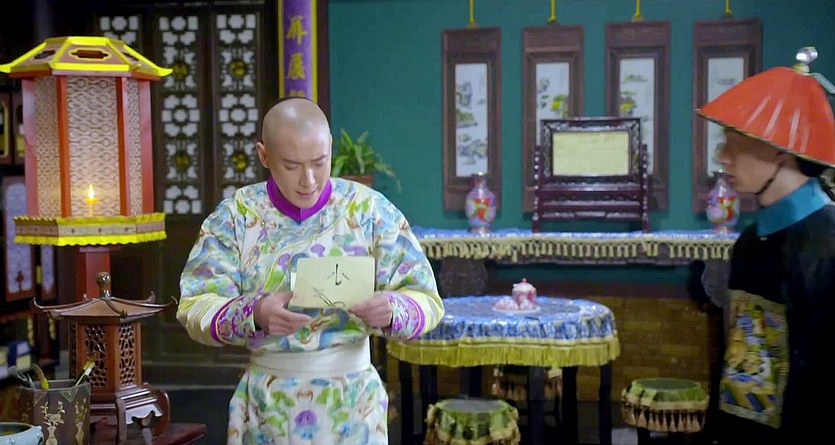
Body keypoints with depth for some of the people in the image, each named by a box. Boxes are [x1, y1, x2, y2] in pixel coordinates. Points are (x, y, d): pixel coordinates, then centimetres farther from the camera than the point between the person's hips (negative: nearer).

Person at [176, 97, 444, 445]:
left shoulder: (371, 210, -5)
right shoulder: (235, 215, -3)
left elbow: (426, 302, -6)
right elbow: (195, 309, -9)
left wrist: (391, 310, -28)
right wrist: (254, 314, -29)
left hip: (352, 400, 0)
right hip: (268, 403, 1)